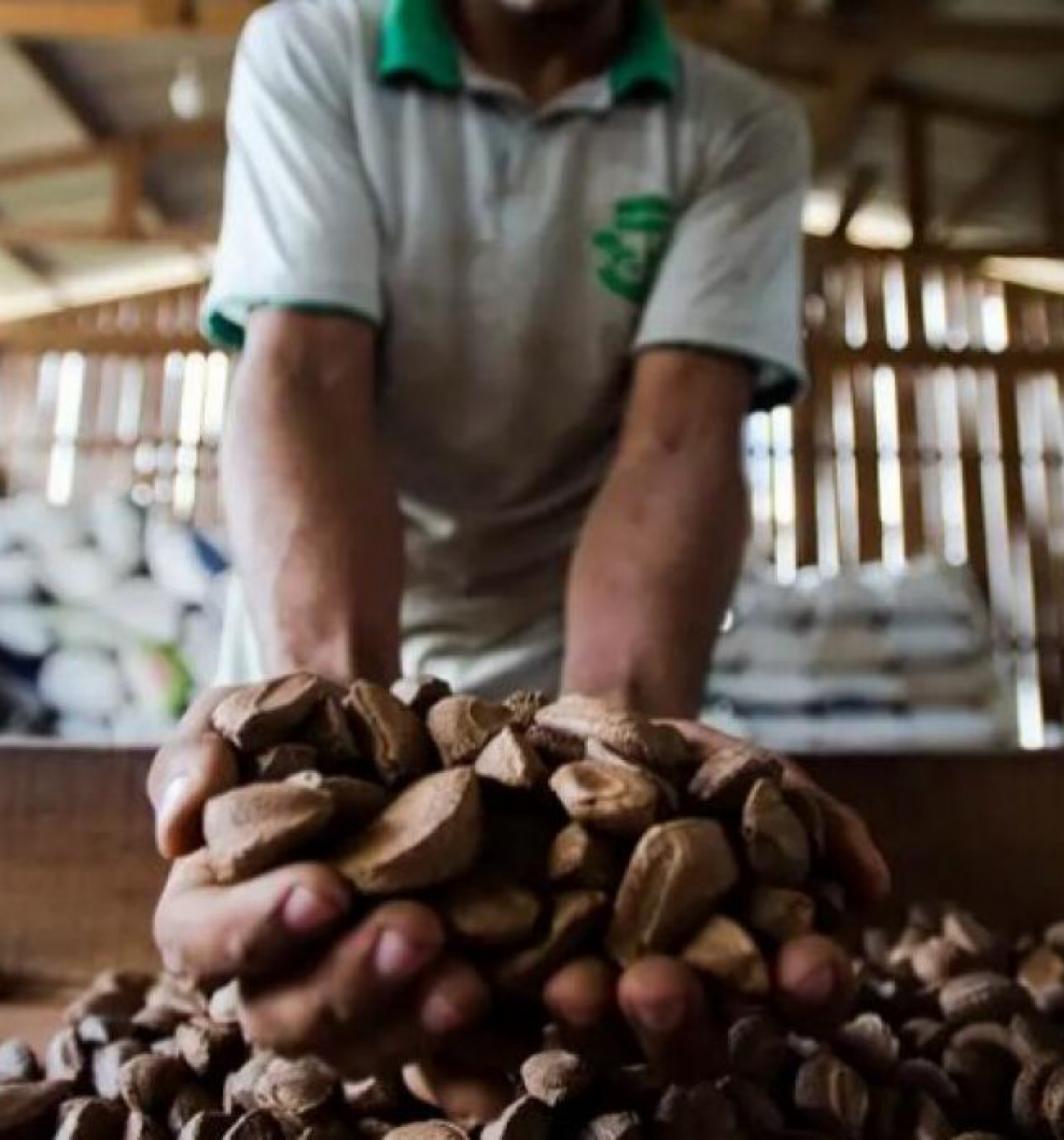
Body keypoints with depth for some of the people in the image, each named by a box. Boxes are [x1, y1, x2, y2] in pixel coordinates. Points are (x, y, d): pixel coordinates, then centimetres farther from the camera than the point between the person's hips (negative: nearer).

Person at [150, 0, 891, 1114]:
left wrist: (623, 731, -44)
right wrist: (327, 701, -44)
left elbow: (681, 435, -24)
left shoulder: (744, 130, -11)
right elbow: (303, 379, -25)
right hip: (328, 617, 1)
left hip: (585, 630, 0)